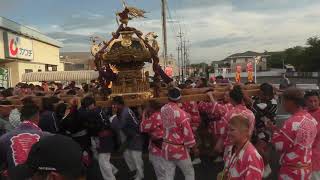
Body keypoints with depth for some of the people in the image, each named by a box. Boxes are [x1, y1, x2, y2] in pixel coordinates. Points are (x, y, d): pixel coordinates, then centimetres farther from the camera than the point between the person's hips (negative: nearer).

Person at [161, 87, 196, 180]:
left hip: (166, 147, 5)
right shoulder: (180, 113, -23)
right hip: (179, 149, -5)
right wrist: (191, 144, -1)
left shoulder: (162, 109, -6)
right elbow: (187, 131, -18)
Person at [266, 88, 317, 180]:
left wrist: (274, 131, -3)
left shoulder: (293, 122, -25)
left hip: (292, 171, -8)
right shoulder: (311, 119, 2)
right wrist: (276, 129, 9)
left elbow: (279, 146, -18)